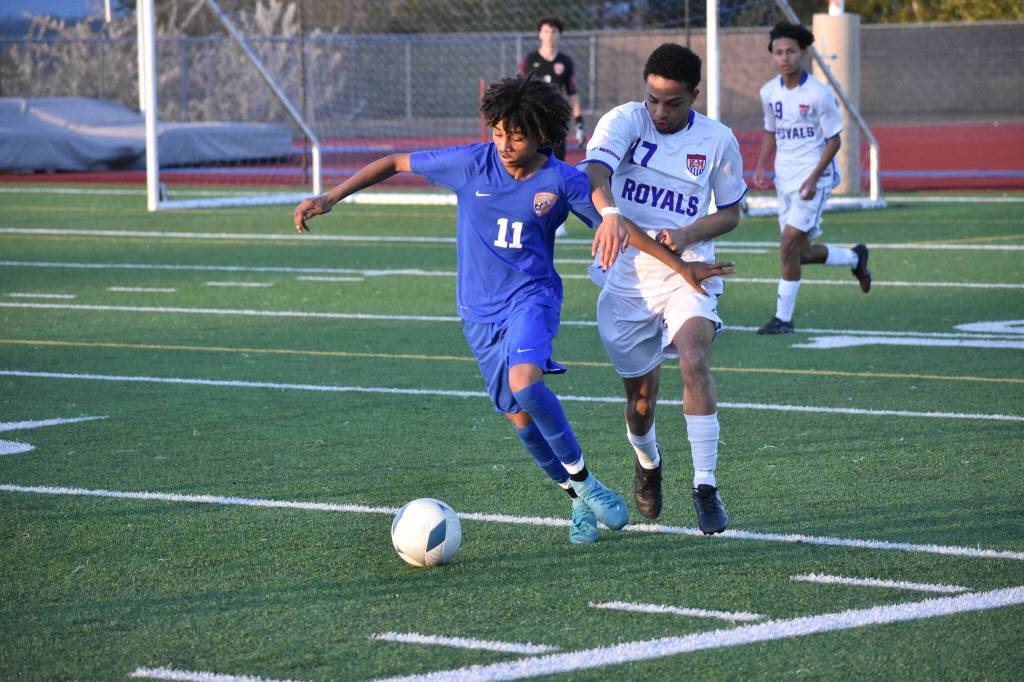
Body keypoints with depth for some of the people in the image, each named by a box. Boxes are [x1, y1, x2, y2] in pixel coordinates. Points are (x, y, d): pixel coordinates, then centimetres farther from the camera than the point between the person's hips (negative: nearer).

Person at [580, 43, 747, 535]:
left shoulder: (717, 140, 0)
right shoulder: (624, 121, -6)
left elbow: (730, 213, 10)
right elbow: (594, 172, -25)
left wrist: (686, 235, -11)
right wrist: (610, 211, -47)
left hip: (686, 271, 0)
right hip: (627, 276, 0)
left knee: (694, 361, -28)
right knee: (641, 400, 8)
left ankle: (706, 487, -20)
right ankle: (648, 465, 44)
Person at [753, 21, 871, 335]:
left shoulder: (818, 94, -14)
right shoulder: (769, 92, 4)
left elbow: (833, 140, -9)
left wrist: (813, 177, -19)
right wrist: (761, 167, 3)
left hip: (814, 178, -7)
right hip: (785, 179, 7)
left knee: (789, 245, -15)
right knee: (802, 253, 10)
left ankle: (783, 317, -6)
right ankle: (855, 258, 38)